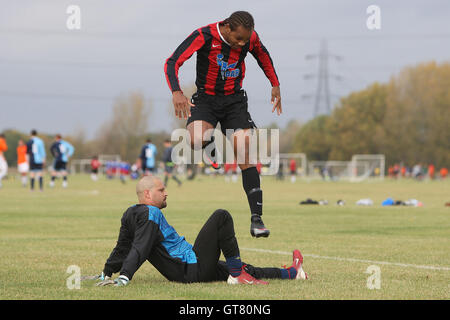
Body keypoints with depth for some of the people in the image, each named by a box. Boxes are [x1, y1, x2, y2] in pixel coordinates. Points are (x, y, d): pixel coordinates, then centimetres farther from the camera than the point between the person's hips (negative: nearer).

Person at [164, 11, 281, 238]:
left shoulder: (250, 38, -9)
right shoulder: (204, 36, -21)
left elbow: (263, 56, 16)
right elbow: (172, 63, -25)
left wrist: (275, 85, 18)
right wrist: (176, 92, -41)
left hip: (235, 100, 2)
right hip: (206, 98, -2)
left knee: (246, 158, -12)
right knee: (197, 139, -33)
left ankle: (256, 219, -11)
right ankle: (210, 145, 7)